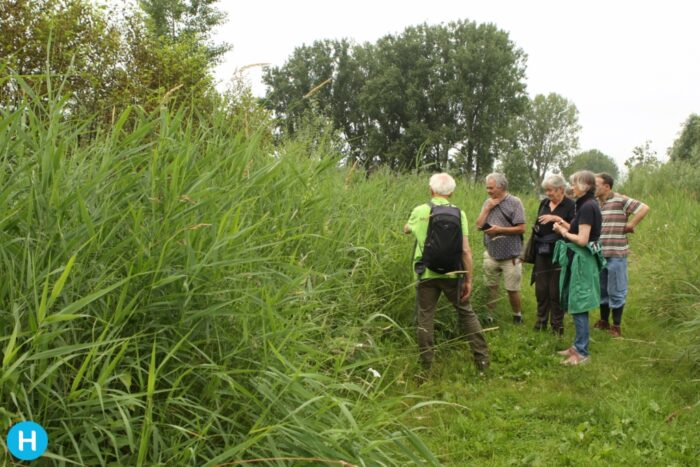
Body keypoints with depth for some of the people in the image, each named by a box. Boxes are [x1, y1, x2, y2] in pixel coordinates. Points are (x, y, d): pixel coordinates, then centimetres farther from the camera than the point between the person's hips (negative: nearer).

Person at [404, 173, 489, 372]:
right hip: (452, 273, 1)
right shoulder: (458, 213, -2)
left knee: (425, 317, 9)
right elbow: (465, 250, -6)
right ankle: (482, 359, 16)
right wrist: (469, 280, -1)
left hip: (426, 274, 0)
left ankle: (426, 364, 14)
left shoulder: (420, 211, -2)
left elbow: (406, 230, 20)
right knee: (466, 313, 14)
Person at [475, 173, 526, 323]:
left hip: (510, 256, -4)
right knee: (490, 287, 8)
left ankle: (517, 315, 28)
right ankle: (489, 316, 18)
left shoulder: (514, 202, -9)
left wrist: (499, 229, -18)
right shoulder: (488, 202, 6)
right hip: (491, 254, 4)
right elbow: (479, 225, 1)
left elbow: (521, 228, -12)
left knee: (512, 289, 7)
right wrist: (487, 208, -8)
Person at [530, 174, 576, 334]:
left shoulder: (570, 205, -8)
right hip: (542, 252, 5)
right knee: (541, 288, 8)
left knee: (556, 290, 1)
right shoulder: (544, 203, 10)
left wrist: (557, 219, -23)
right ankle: (541, 321, 20)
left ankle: (557, 324, 13)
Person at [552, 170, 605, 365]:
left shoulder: (587, 207, -18)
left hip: (582, 261, -10)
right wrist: (568, 227, 9)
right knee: (576, 306, 17)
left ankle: (582, 353, 4)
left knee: (578, 307, -3)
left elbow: (582, 240, -21)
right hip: (582, 259, 10)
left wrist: (563, 232, -8)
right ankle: (578, 345, 27)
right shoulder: (590, 205, 12)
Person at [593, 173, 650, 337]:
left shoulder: (620, 200, -12)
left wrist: (630, 225, -12)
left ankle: (616, 326, 15)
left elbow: (644, 208, -17)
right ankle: (603, 321, 31)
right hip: (598, 254, 6)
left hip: (616, 255, -6)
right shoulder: (595, 204, 8)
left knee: (616, 291, 4)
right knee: (601, 289, 16)